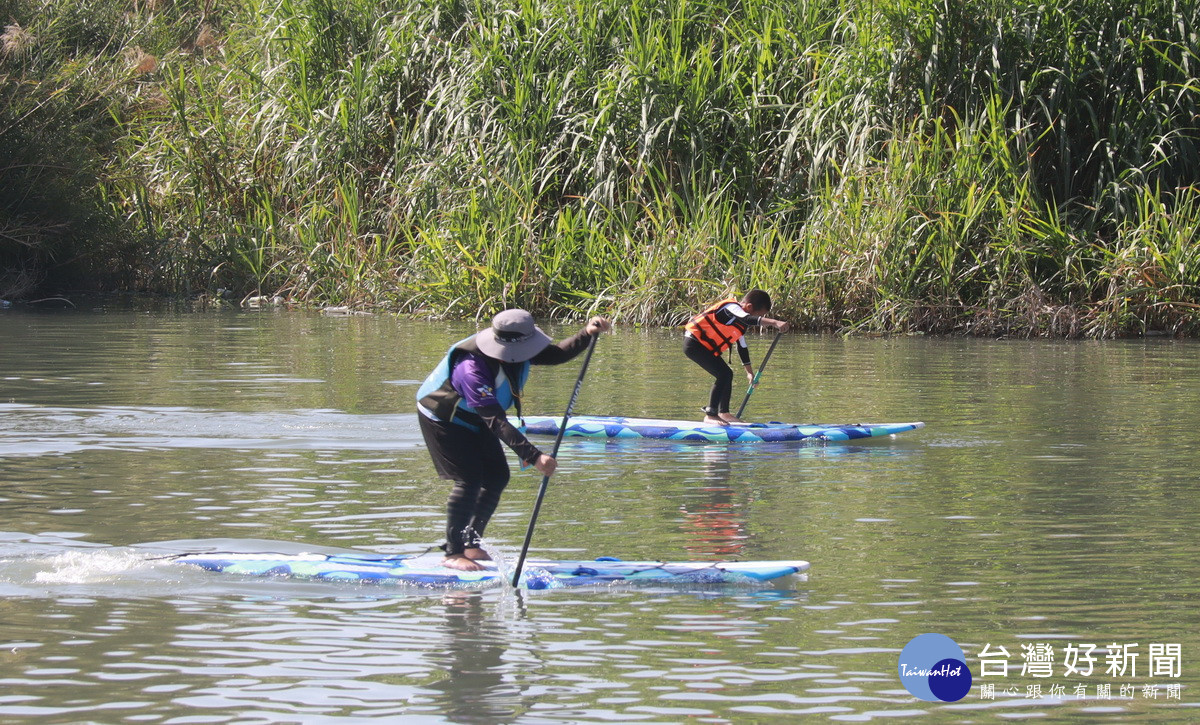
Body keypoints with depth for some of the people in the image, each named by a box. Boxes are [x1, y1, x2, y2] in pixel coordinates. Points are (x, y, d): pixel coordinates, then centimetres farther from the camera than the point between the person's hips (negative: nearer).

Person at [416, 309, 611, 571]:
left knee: (497, 477, 4)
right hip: (443, 419, -8)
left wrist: (587, 334, -23)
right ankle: (453, 553, -10)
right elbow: (496, 422, -44)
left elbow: (556, 355, -5)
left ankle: (470, 542, 16)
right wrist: (533, 456, -50)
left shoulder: (517, 349, -17)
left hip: (473, 420, 8)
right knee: (469, 478, -18)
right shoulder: (473, 369, -41)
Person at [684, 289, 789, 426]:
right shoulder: (732, 307, -18)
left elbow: (742, 347, 23)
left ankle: (724, 413, 27)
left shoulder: (740, 323, 14)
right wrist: (775, 323, -50)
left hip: (704, 346, 11)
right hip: (694, 344, -11)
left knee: (727, 374, 17)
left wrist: (750, 372, 27)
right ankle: (710, 415, -16)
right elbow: (749, 319, -38)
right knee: (723, 374, -17)